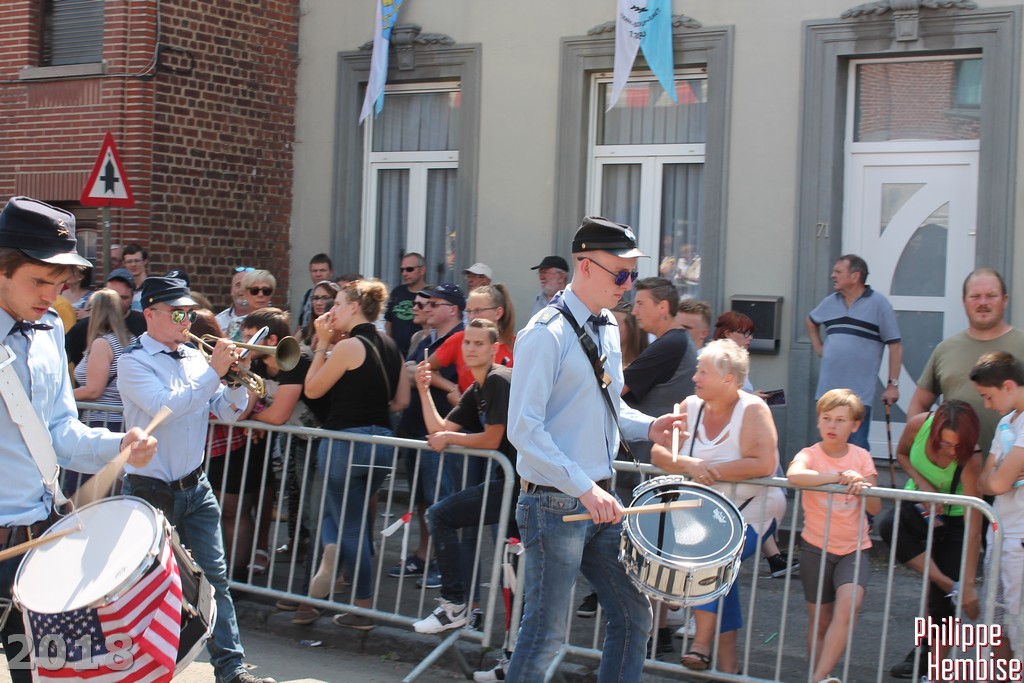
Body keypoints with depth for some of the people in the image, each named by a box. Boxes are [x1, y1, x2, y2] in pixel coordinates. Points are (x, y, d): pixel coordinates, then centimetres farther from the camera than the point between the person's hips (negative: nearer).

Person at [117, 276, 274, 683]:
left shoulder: (194, 357, 6)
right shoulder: (133, 362, -11)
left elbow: (227, 413, 5)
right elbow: (165, 406, -27)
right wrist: (213, 372, -27)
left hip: (195, 488, 5)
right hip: (151, 491, -5)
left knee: (215, 579, 3)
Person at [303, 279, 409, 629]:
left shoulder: (350, 346, -13)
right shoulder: (390, 346, 9)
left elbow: (312, 389, -5)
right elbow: (401, 400, 13)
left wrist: (321, 343, 0)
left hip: (346, 441, -7)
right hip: (382, 442, 7)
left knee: (351, 524, 5)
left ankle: (363, 610, 8)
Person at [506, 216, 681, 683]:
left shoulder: (608, 329, 10)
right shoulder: (547, 334, -16)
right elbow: (524, 429, -22)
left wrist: (648, 427, 2)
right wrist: (584, 488, -27)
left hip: (601, 498, 8)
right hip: (556, 504, -8)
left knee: (634, 617, 13)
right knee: (547, 633, 0)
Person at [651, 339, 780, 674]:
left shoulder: (752, 410, -13)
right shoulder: (691, 407, 2)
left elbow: (764, 464, -25)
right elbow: (658, 452, -3)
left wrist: (711, 469, -22)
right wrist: (687, 464, -23)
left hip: (750, 512, -5)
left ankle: (702, 644, -16)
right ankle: (727, 663, -3)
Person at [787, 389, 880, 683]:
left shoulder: (862, 457, 3)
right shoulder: (810, 455, -6)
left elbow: (875, 508, -2)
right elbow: (793, 475, -32)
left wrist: (864, 488, -23)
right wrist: (839, 476, -32)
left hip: (854, 548, 1)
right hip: (816, 548, 0)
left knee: (848, 604, -22)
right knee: (819, 622, 7)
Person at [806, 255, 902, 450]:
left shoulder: (879, 304, -6)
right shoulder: (830, 302, 10)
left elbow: (895, 346, -7)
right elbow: (810, 321, 32)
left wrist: (893, 384, -11)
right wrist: (818, 347, 17)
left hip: (860, 394, -5)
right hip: (828, 390, 5)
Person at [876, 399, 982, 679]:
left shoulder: (970, 461, -32)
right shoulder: (918, 425, -25)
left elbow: (973, 528, -33)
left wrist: (968, 585, -35)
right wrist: (922, 483, -19)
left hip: (953, 517, -3)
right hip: (920, 506, 3)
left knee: (940, 601, -8)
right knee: (887, 524, -32)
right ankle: (949, 586, -25)